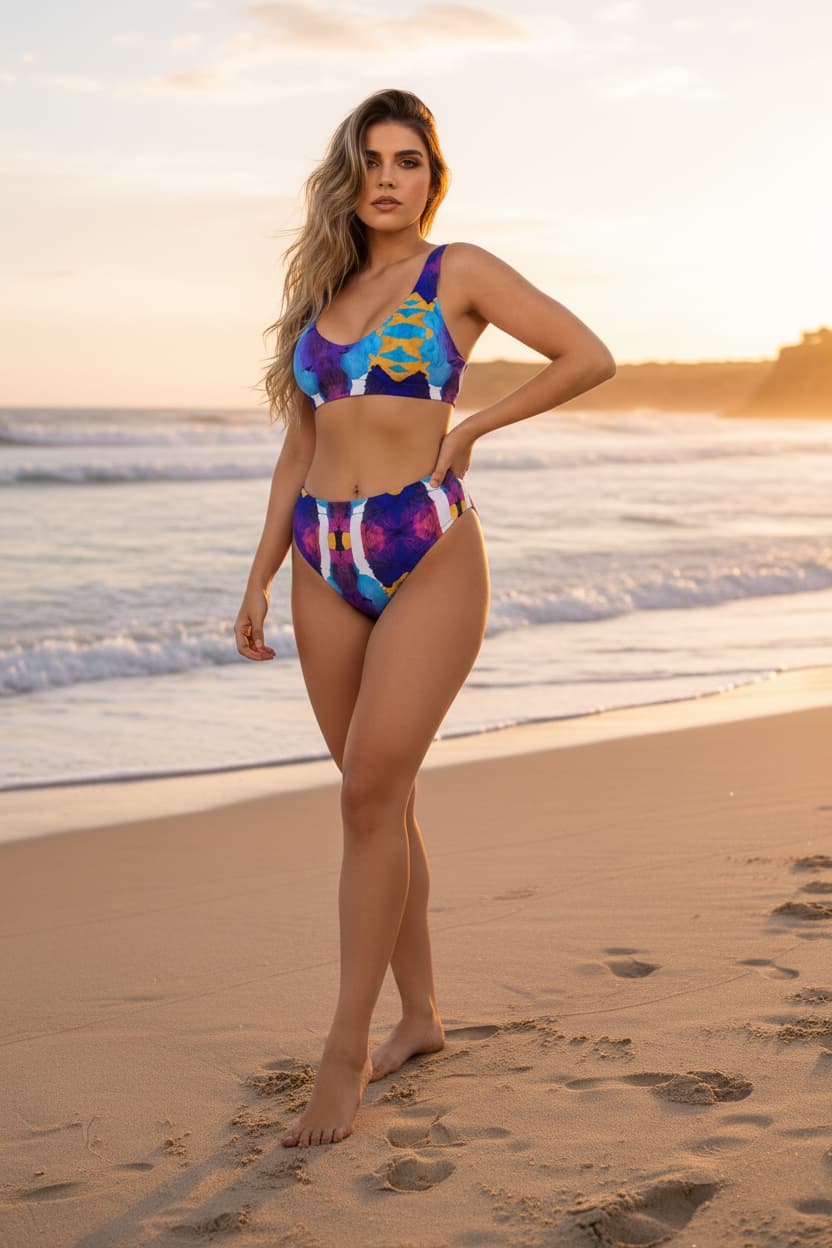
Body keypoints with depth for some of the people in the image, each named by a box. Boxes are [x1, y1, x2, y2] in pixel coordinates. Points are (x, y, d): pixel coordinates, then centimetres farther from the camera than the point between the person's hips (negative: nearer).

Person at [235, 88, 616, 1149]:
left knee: (371, 793, -13)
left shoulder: (459, 272, 2)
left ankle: (346, 1051, -7)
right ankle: (420, 1015, 22)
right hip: (327, 564, 5)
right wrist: (260, 578, 12)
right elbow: (299, 449, 17)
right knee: (380, 798, 9)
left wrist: (470, 428, 0)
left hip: (428, 556, -5)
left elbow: (590, 357, -1)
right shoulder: (324, 292, 15)